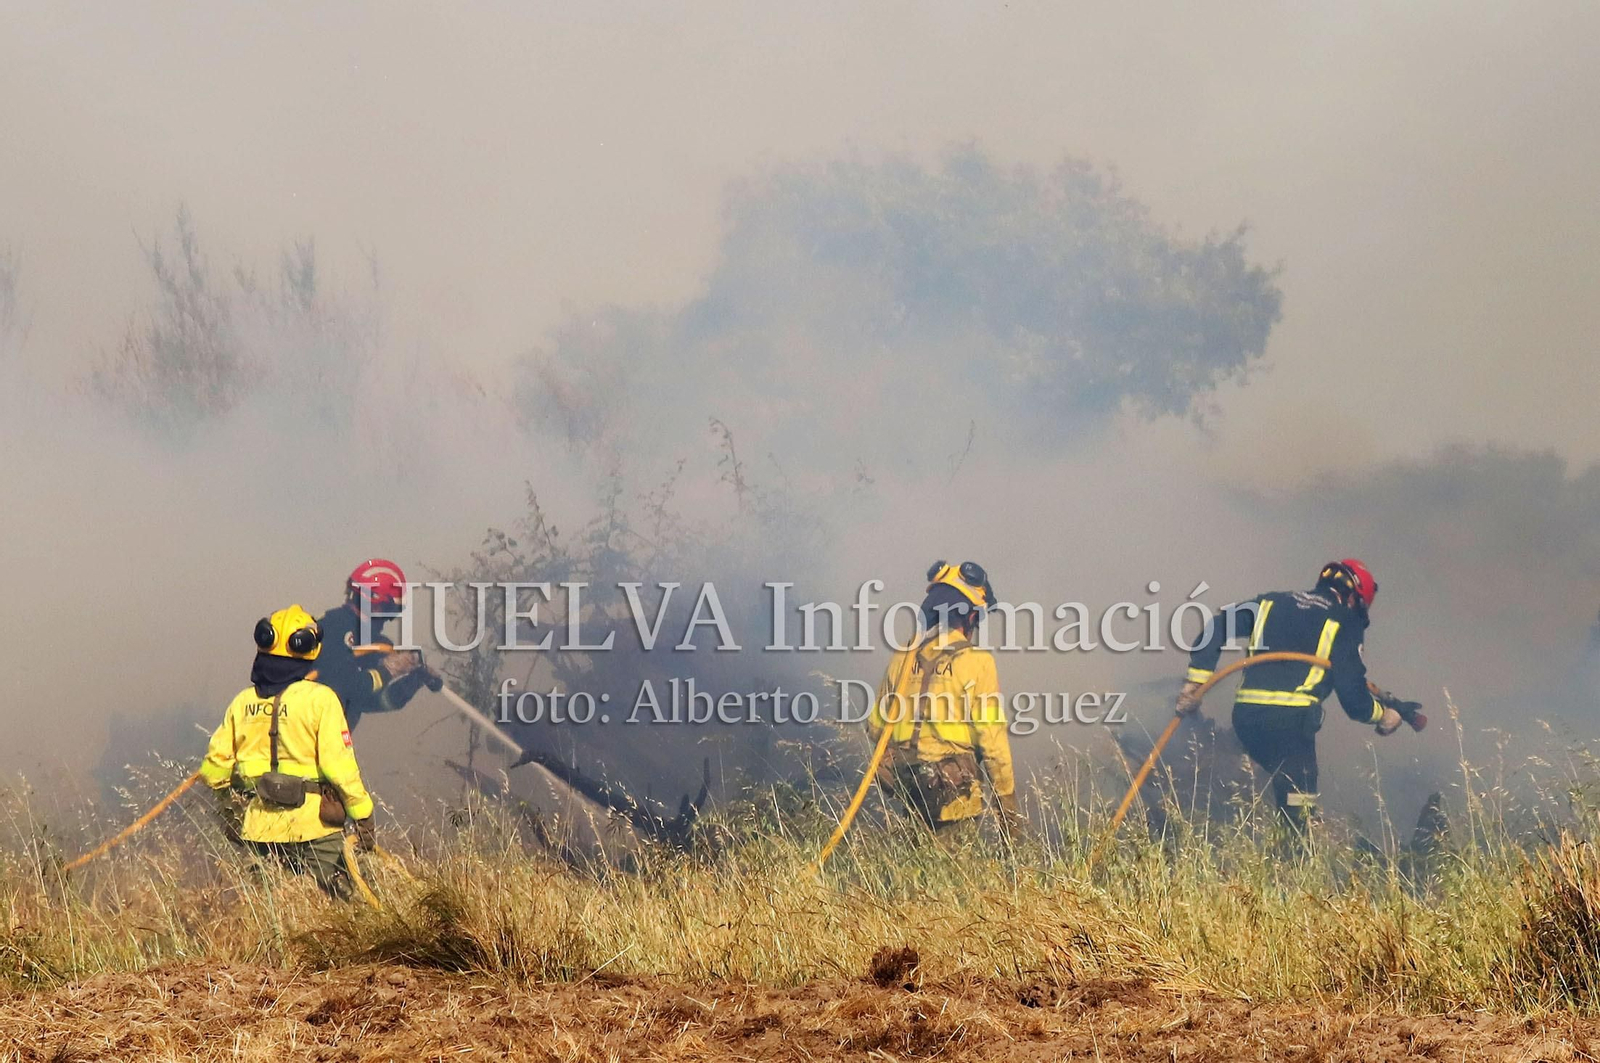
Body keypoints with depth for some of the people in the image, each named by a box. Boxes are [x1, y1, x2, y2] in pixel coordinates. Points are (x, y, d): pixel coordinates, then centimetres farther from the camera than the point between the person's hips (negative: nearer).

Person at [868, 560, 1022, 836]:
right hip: (955, 792, -5)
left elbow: (877, 726, 14)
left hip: (905, 786, 5)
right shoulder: (975, 661, -8)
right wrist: (1008, 803, -3)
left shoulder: (902, 658, 8)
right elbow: (992, 739, -10)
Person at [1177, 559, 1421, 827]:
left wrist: (1195, 682, 10)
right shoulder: (1345, 624, 6)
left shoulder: (1272, 603, 21)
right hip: (1291, 720, -6)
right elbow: (1352, 692, 3)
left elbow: (1218, 627, 13)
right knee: (1299, 813, -5)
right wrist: (1382, 715, 22)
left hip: (1245, 716, 6)